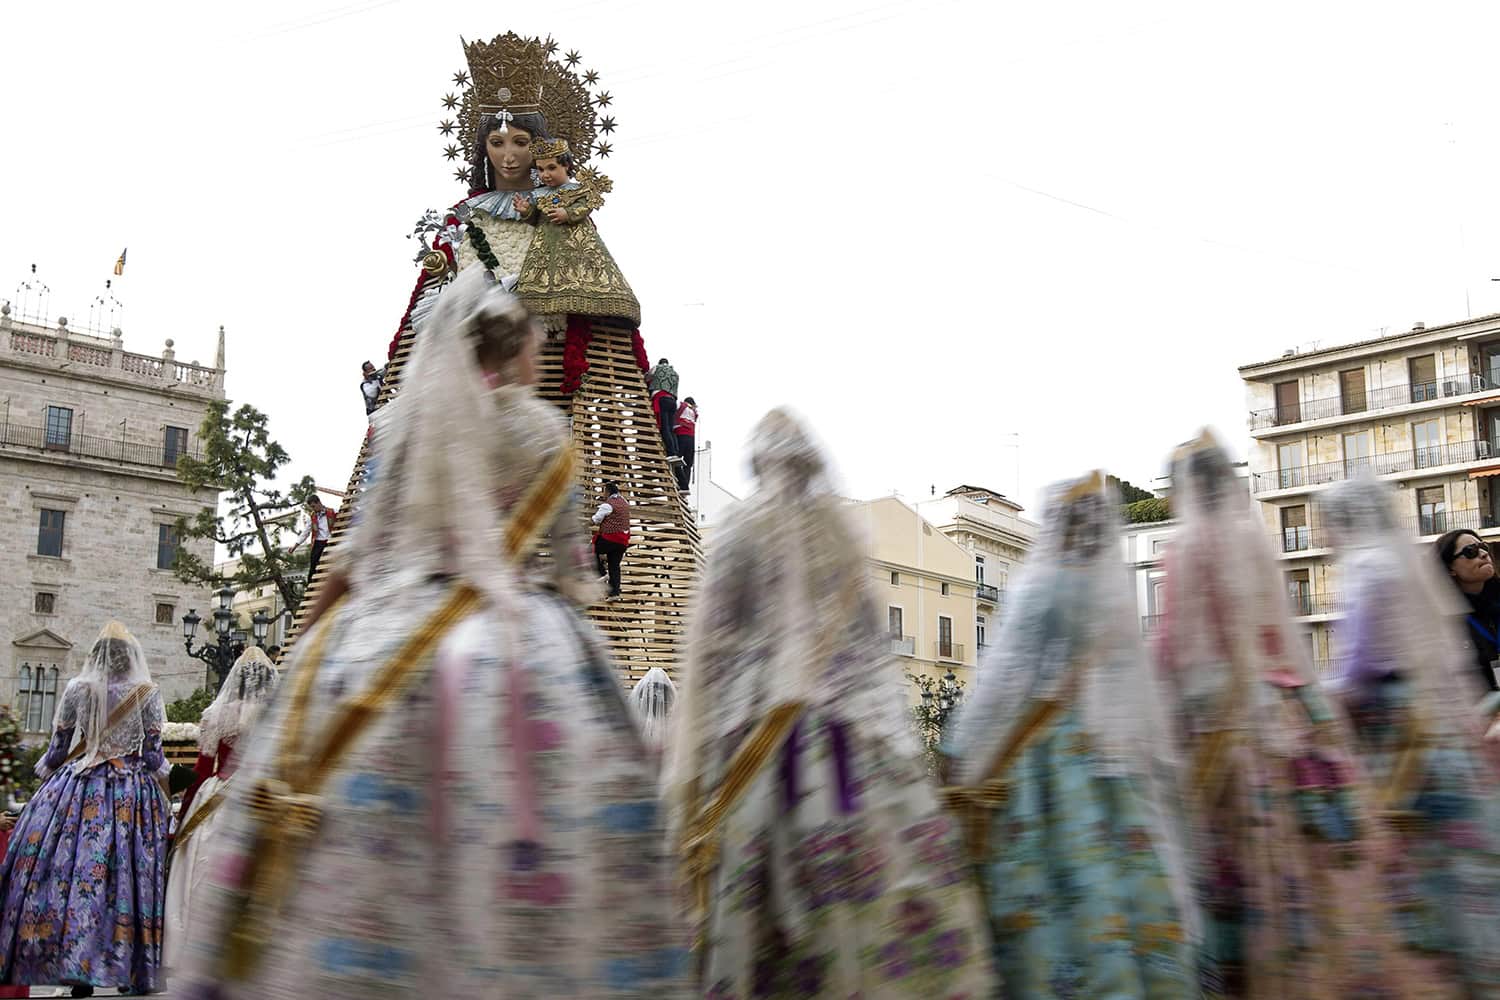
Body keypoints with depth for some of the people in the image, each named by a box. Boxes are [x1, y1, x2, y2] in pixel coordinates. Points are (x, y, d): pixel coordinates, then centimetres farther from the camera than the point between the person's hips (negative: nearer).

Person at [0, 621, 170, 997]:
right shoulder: (148, 693, 0)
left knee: (67, 867, 3)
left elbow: (57, 748, 6)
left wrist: (46, 770, 23)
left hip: (78, 789, 0)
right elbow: (154, 754, 0)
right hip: (132, 792, 0)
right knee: (128, 871, 2)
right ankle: (131, 969, 3)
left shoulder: (77, 689, 2)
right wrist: (163, 770, 18)